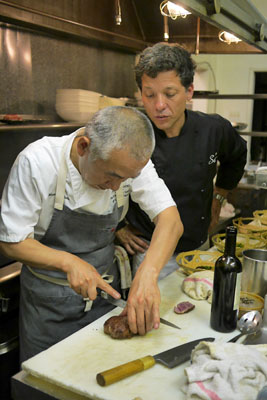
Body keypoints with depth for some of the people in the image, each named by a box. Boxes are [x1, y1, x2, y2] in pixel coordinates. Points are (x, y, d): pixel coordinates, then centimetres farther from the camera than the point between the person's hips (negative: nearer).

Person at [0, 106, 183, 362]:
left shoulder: (131, 161, -16)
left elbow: (170, 220, -21)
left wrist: (148, 273, -38)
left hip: (104, 291, 3)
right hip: (49, 302, -2)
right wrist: (68, 262, -32)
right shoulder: (36, 163, -25)